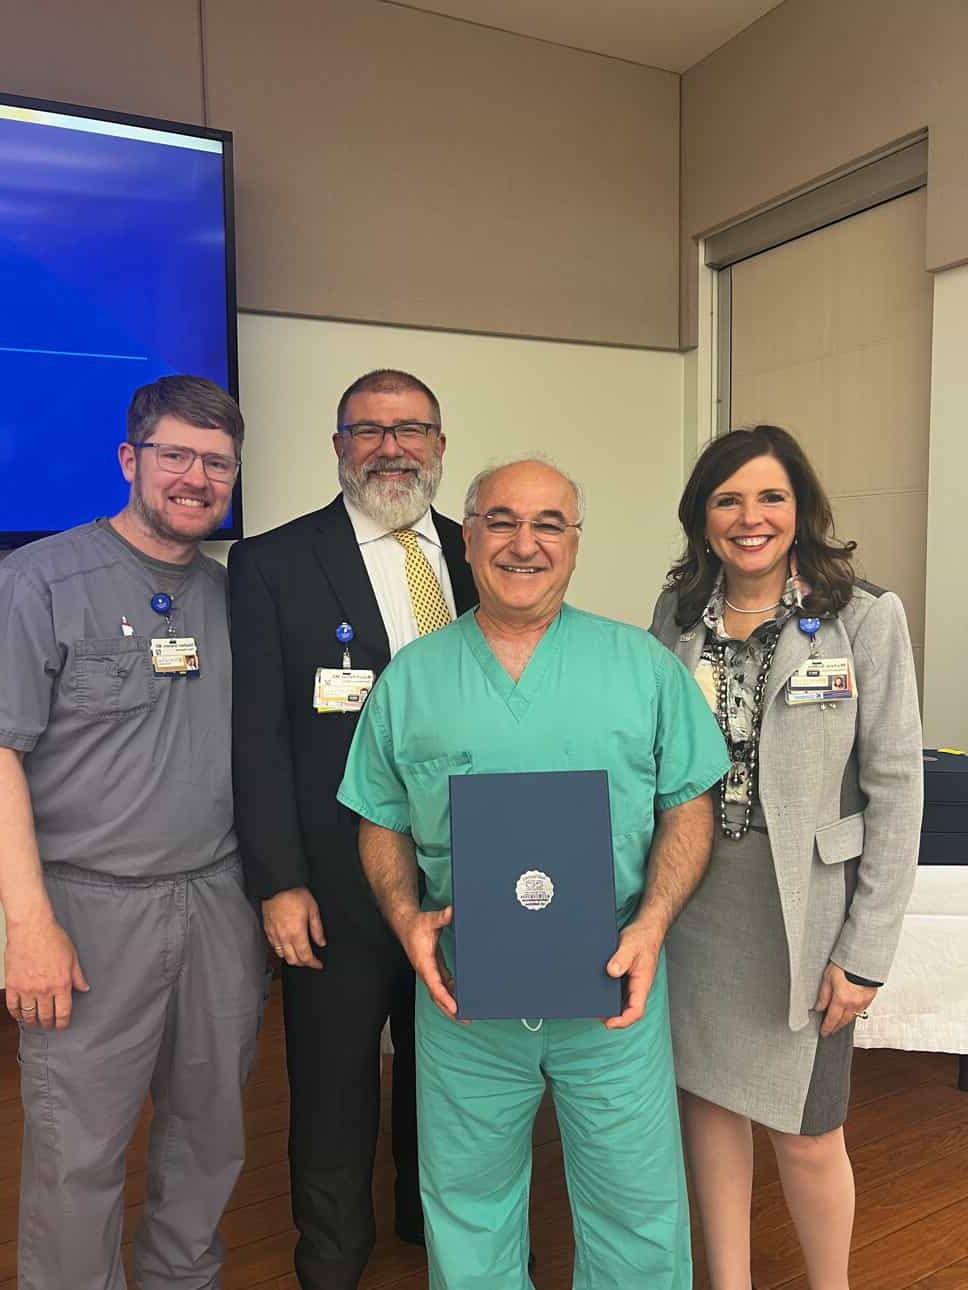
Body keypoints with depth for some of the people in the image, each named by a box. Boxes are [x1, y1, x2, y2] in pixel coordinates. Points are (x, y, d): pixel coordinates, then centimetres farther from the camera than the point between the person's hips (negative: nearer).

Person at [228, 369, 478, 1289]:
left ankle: (431, 1216, 51)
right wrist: (279, 881, -13)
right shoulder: (272, 563, -7)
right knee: (334, 1085, 15)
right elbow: (259, 734, -10)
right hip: (337, 884, -3)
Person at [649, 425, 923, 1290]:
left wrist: (866, 952, -10)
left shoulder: (866, 617, -9)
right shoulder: (679, 613, 3)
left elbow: (895, 789, -9)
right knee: (710, 1098, 17)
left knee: (806, 1134, 9)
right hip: (693, 901, 4)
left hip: (804, 906, -3)